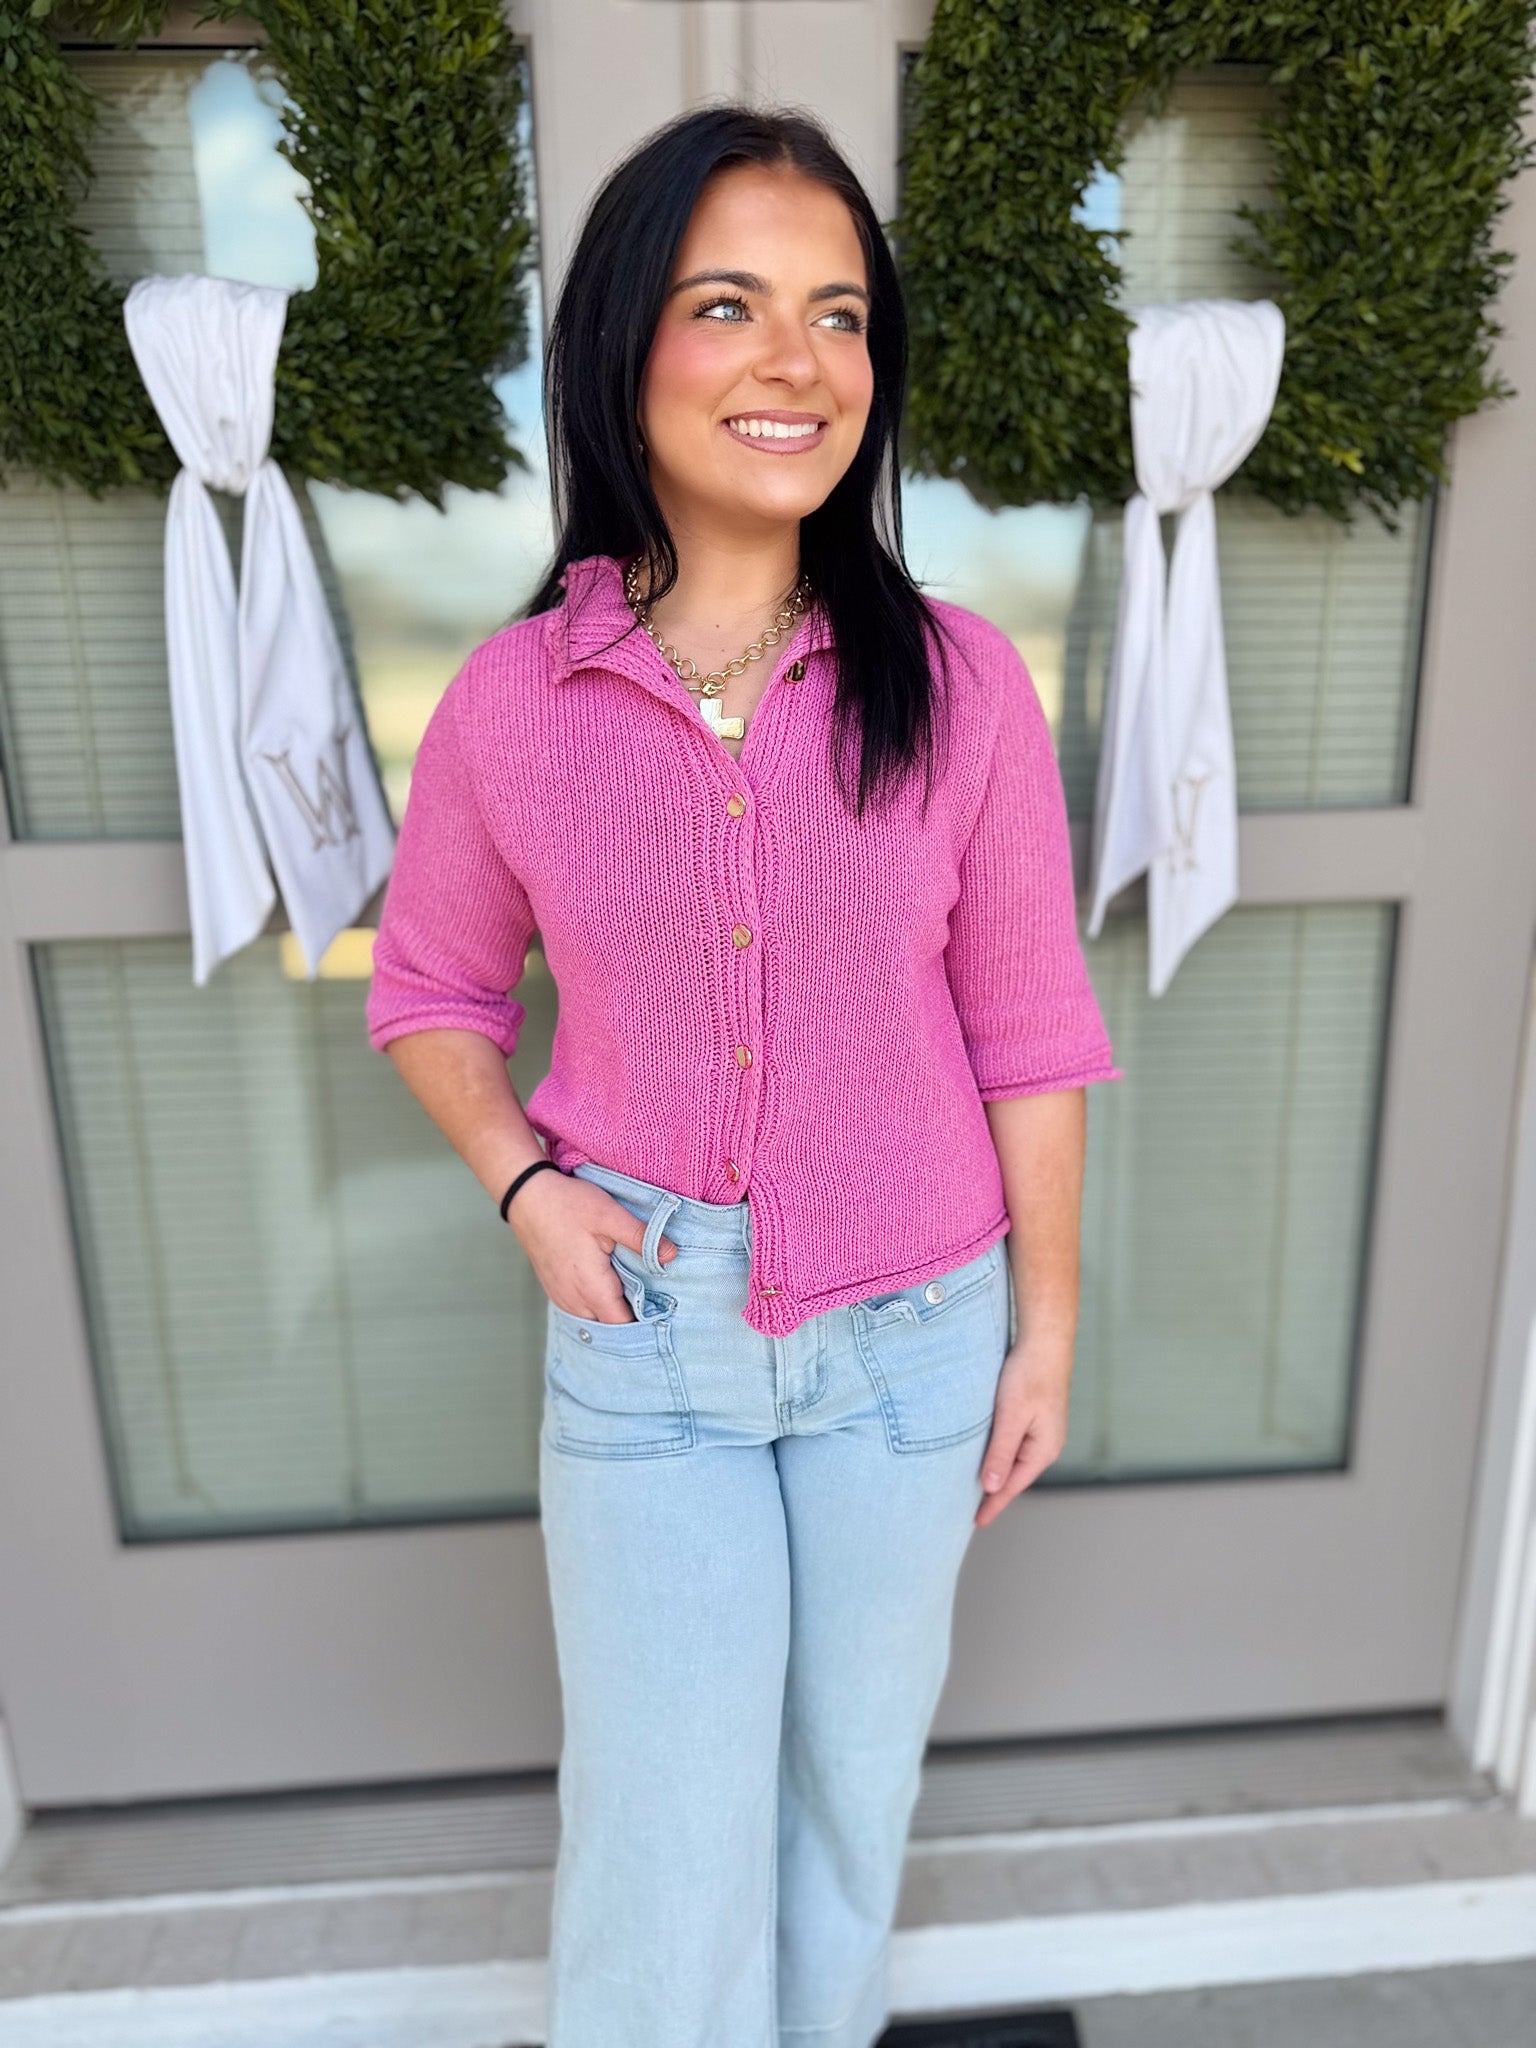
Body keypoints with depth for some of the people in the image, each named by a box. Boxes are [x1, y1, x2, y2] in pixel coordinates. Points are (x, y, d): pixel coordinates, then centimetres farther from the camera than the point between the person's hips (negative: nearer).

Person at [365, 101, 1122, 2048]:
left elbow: (1027, 1032, -3)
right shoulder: (513, 699, -9)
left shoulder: (958, 682, -10)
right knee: (660, 1827, 11)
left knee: (857, 1763, 23)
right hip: (643, 1328, 0)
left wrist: (1046, 1326, 1)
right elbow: (429, 992, 6)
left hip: (913, 1332, 1)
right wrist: (525, 1183, -10)